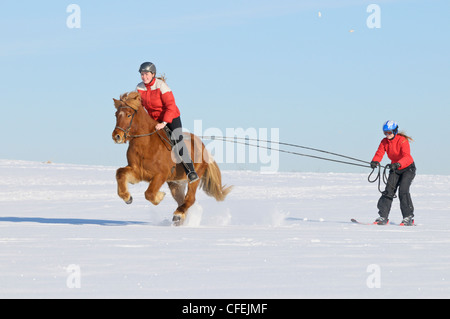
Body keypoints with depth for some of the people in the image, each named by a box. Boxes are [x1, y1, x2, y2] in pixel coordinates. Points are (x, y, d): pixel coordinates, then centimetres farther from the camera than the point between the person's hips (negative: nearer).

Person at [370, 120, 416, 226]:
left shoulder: (402, 140, -23)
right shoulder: (384, 142, -5)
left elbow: (406, 157, -36)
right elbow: (379, 153, -17)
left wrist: (398, 164, -55)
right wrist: (375, 161, -40)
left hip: (408, 168, -6)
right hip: (395, 169, 6)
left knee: (403, 190, -21)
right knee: (389, 190, -7)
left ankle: (409, 218, -14)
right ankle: (383, 217, -5)